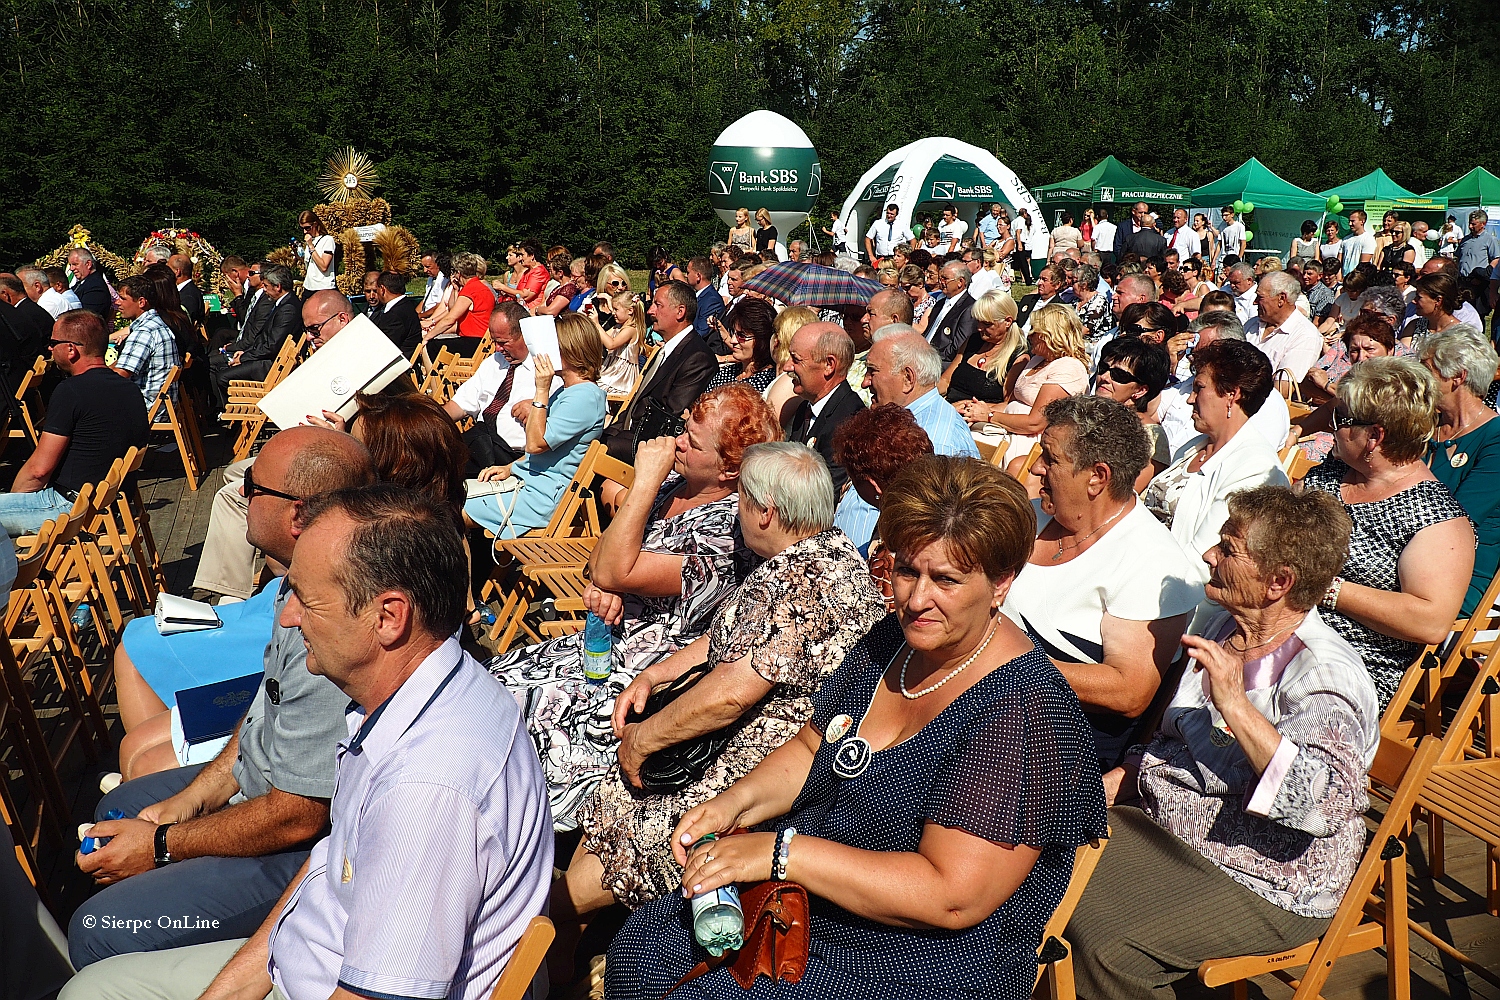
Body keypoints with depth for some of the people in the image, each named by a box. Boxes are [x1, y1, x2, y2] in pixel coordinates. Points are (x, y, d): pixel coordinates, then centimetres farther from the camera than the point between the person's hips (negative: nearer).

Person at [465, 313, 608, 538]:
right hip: (525, 479, 10)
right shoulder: (565, 391, 15)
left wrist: (542, 390, -19)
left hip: (545, 494, -10)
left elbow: (535, 444, -21)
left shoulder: (586, 396, -17)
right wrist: (510, 468, 10)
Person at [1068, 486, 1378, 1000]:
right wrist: (1098, 790, 6)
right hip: (1163, 824, 8)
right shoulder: (1223, 631, 6)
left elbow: (1326, 804, -37)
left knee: (1108, 942, -26)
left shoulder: (1326, 675, -21)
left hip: (1267, 887, -8)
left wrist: (1236, 704, -36)